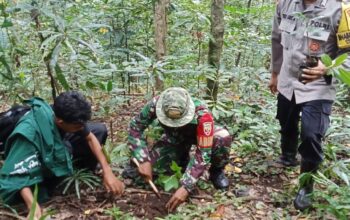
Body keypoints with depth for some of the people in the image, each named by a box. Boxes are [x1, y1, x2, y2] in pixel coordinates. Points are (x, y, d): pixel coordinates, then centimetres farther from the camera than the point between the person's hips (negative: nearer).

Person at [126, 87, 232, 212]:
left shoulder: (202, 114, -42)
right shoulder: (156, 104, -35)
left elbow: (203, 153, -39)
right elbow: (135, 127, -21)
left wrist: (186, 187, -43)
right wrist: (143, 160, -31)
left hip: (199, 134, -3)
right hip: (174, 138, 3)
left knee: (223, 138, -36)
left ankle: (216, 171, -4)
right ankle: (183, 160, 14)